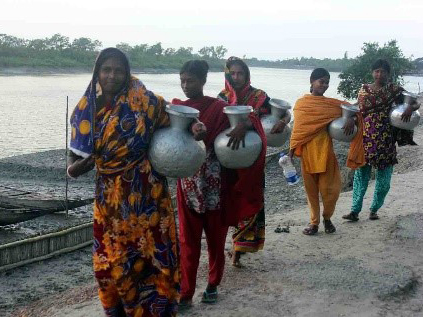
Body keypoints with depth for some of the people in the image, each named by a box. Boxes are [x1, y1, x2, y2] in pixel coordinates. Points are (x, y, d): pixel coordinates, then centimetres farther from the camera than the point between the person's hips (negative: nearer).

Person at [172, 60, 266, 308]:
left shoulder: (218, 107, -6)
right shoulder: (176, 108, 4)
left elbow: (250, 118, -9)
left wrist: (243, 126, -32)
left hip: (216, 186, -2)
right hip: (187, 185, 2)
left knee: (216, 238, 12)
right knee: (188, 241, 6)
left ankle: (213, 286, 29)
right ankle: (186, 293, 12)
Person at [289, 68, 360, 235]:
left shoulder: (331, 103, 5)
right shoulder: (301, 103, 4)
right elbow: (297, 128, 6)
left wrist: (351, 119, -11)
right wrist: (292, 149, 2)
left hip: (325, 150, 0)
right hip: (307, 151, 0)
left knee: (329, 187, 0)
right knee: (311, 188, 8)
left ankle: (327, 218, 25)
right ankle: (314, 222, 20)